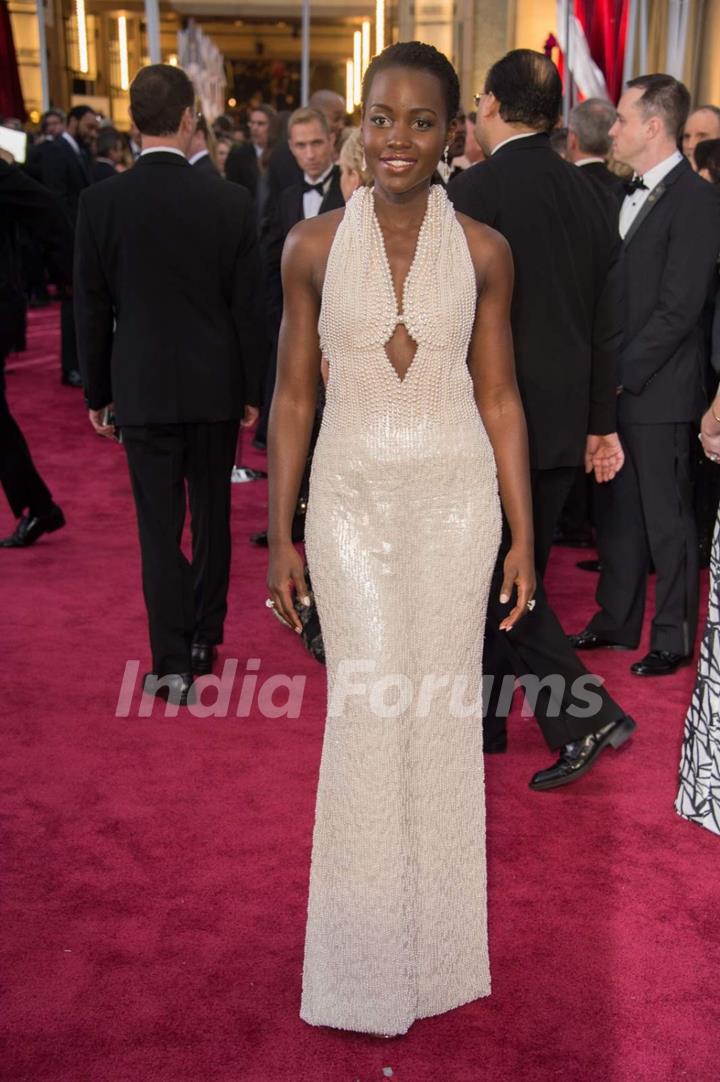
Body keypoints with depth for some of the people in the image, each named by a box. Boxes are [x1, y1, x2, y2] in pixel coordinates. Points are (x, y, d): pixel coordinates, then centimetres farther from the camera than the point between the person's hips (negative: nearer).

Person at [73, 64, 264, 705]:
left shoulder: (100, 202, -7)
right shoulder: (231, 201, -8)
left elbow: (92, 309, -2)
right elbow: (247, 307, -4)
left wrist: (98, 393, 9)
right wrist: (252, 389, 7)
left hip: (141, 388, -1)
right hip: (215, 386, 1)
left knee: (160, 526, 6)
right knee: (212, 514, 17)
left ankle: (174, 664, 8)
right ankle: (205, 641, 30)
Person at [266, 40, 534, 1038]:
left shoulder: (483, 253, 0)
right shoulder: (314, 246, -1)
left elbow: (499, 397, 4)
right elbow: (294, 396, 2)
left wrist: (523, 535, 2)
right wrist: (280, 535, 1)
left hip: (455, 497, 1)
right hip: (350, 497, 0)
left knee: (443, 710, 8)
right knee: (366, 714, 0)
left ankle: (435, 934, 33)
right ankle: (367, 954, 23)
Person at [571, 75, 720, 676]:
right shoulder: (631, 192, 12)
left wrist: (621, 373, -16)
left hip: (658, 390, -8)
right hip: (614, 384, 8)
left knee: (666, 516, 3)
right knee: (616, 509, 15)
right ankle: (617, 620, 30)